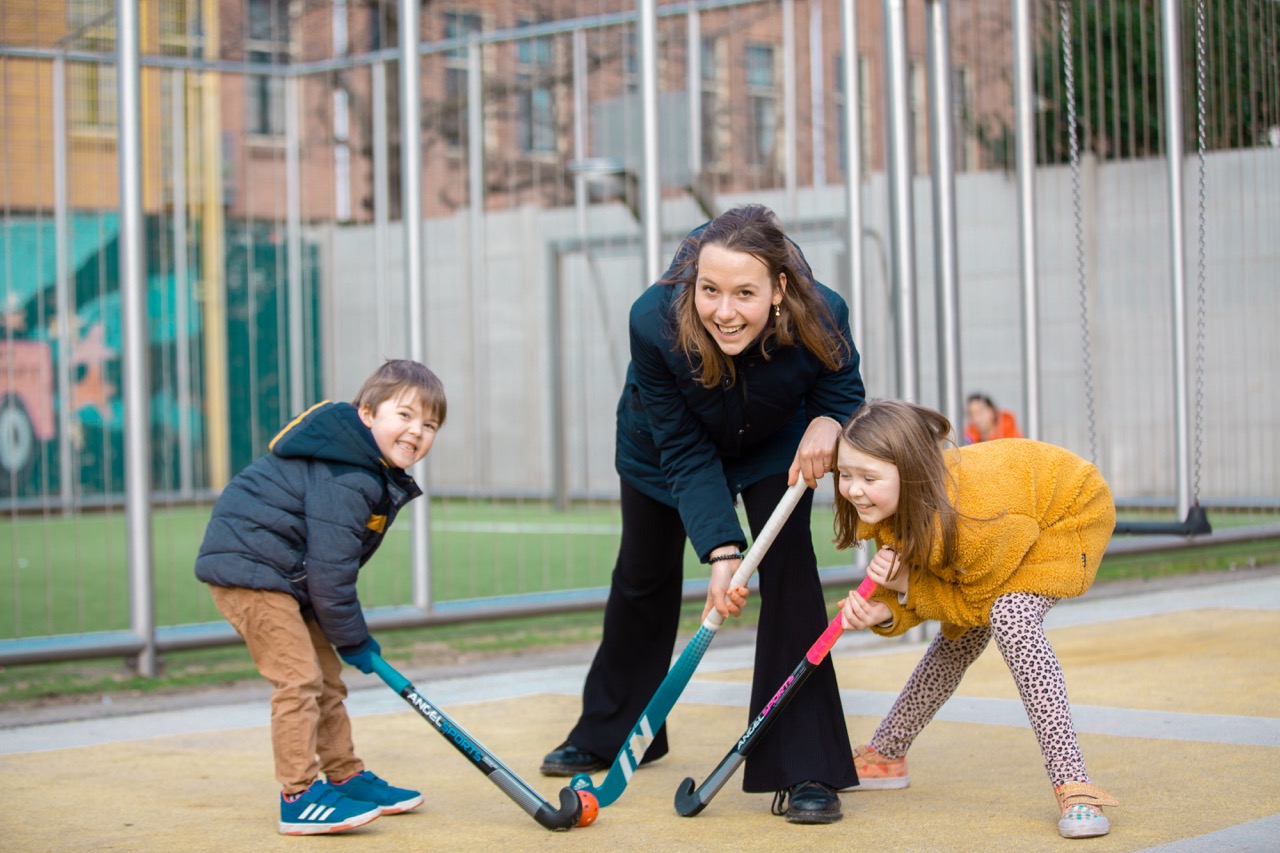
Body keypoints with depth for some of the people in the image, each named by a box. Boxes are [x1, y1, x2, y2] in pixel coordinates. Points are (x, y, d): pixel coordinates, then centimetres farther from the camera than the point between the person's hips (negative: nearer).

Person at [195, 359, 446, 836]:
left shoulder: (382, 475, 10)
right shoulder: (343, 478, -24)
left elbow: (332, 563, 17)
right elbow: (330, 566, -23)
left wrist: (349, 634, 14)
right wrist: (352, 639, -13)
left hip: (287, 577, 11)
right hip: (249, 567, -11)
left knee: (326, 677, 15)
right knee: (298, 676, -15)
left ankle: (347, 778, 26)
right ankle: (300, 796, -12)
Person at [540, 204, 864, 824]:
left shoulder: (820, 317, -39)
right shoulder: (655, 322, -41)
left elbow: (845, 393, -17)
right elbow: (686, 455, -32)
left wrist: (827, 423, -41)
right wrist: (721, 551, -41)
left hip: (774, 444, 0)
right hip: (664, 444, 1)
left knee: (788, 569, -19)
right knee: (642, 579, 16)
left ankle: (806, 772, -12)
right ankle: (607, 733, 41)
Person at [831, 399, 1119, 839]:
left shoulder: (980, 514, -43)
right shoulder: (893, 506, -22)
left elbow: (977, 602, -24)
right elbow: (916, 597, -10)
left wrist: (908, 583, -34)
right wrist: (885, 613, -31)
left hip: (1070, 509, -7)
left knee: (1010, 616, -29)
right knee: (958, 637, 9)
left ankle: (1073, 784, -30)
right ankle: (885, 756, 30)